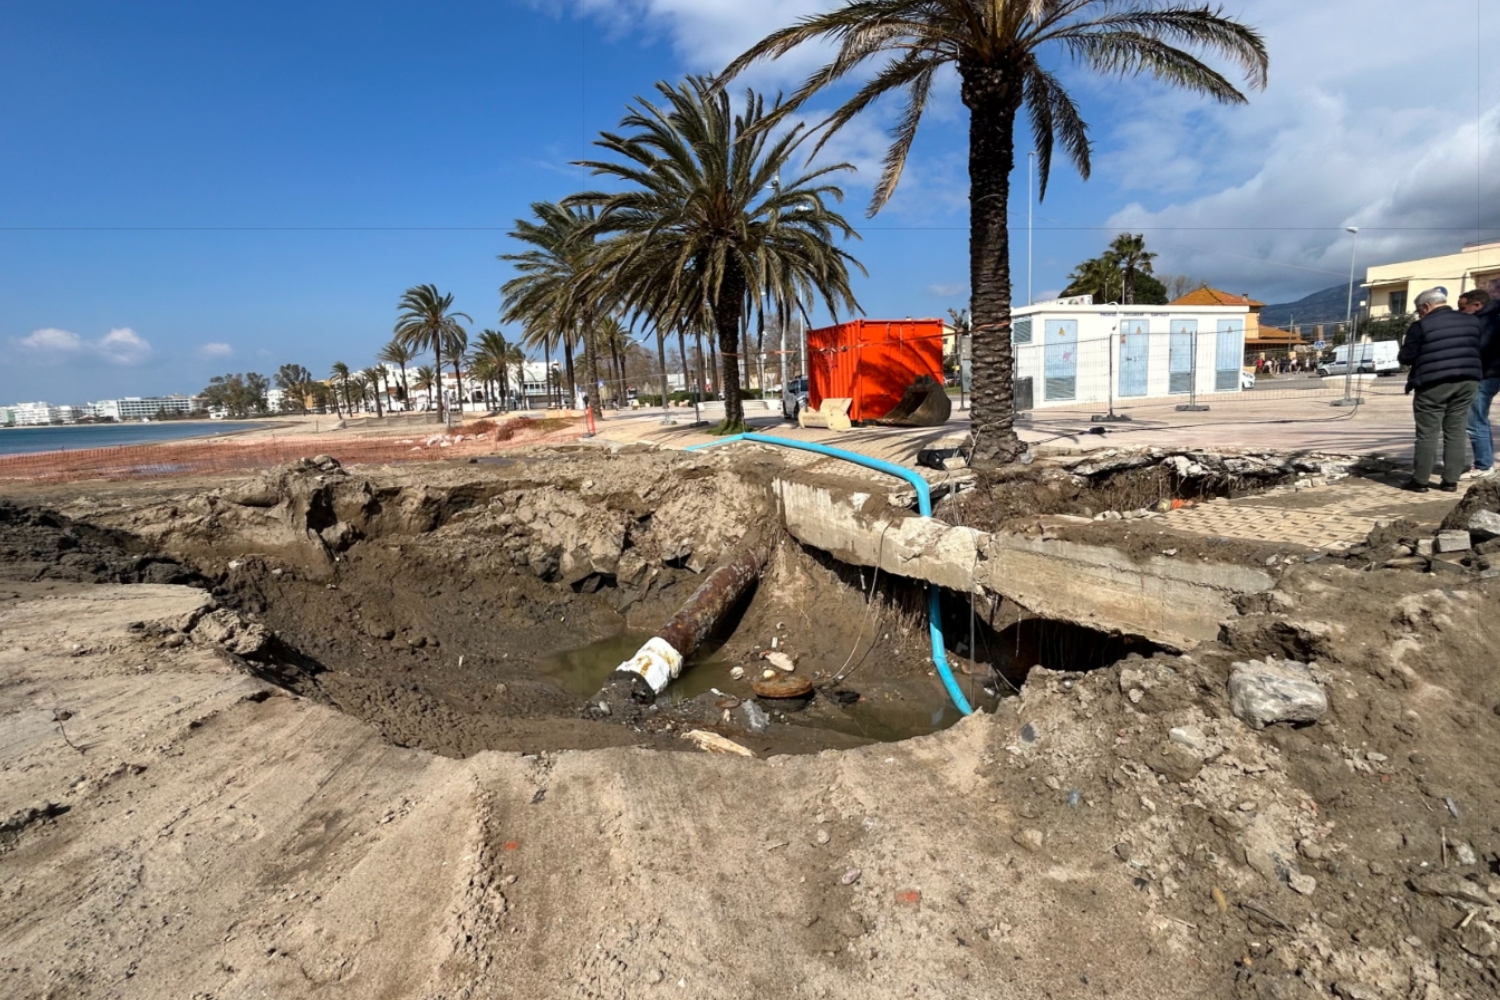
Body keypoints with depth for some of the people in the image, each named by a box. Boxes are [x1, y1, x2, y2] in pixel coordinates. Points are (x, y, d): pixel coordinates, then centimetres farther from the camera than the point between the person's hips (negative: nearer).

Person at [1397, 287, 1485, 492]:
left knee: (1427, 434, -1)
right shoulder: (1471, 321, 13)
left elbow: (1406, 357, -6)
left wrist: (1423, 354, 15)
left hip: (1434, 384, -6)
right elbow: (1478, 351, 20)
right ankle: (1451, 481, 8)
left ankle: (1420, 481, 1)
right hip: (1467, 381, 6)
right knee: (1456, 432, 8)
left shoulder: (1422, 326, -7)